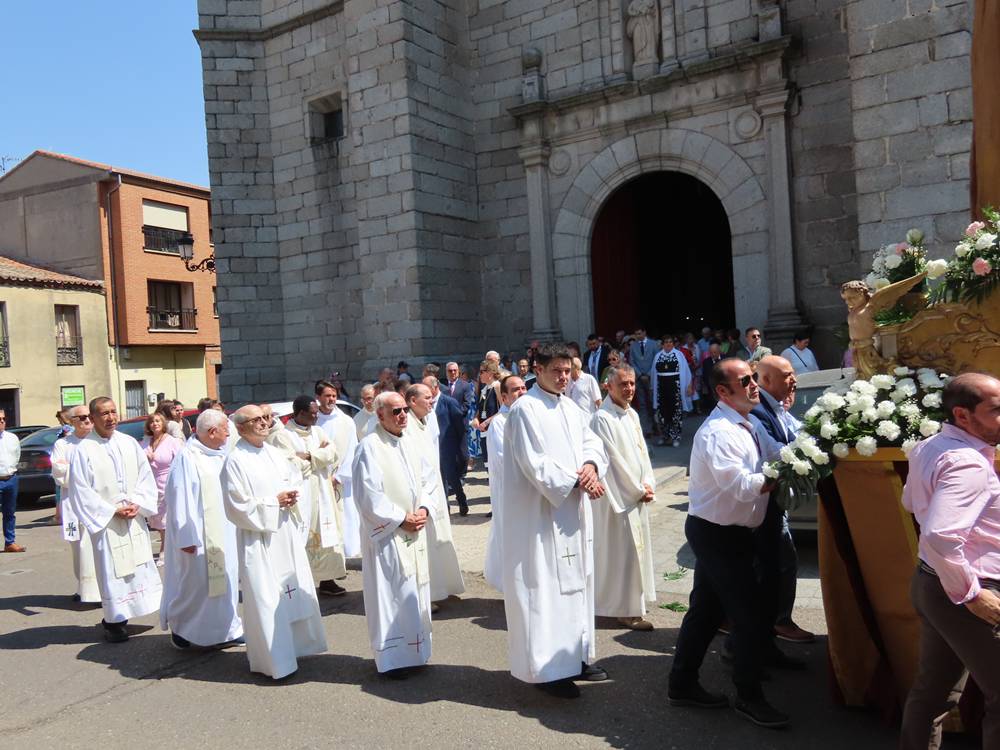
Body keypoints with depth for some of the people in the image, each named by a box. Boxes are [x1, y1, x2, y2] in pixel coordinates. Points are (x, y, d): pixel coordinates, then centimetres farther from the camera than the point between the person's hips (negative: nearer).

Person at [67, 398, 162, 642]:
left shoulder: (129, 443, 4)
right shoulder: (84, 449, -8)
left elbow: (146, 476, 7)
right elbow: (81, 490, -9)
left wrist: (137, 504, -8)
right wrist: (112, 511, -12)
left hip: (134, 519, 4)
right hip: (106, 521, -4)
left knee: (139, 565, 9)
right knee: (112, 570, 1)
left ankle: (119, 616, 24)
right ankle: (114, 622, 13)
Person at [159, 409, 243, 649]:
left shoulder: (220, 455, 8)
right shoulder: (187, 458, -15)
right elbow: (180, 498, -17)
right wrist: (186, 537, -19)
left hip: (223, 531, 7)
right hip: (200, 534, -7)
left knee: (224, 579, 12)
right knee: (195, 581, 4)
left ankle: (225, 629, 23)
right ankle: (179, 627, 25)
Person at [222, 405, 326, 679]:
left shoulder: (275, 453, 9)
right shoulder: (235, 460, -12)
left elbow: (293, 483, 19)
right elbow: (238, 507, -14)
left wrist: (293, 495, -4)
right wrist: (275, 502, -14)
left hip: (287, 534, 7)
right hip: (258, 539, -7)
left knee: (296, 590, 15)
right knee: (266, 599, 0)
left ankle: (297, 643, 31)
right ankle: (274, 659, 12)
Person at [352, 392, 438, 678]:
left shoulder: (408, 445, 10)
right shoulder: (370, 447, -13)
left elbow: (427, 479, 14)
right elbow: (369, 496, -17)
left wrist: (424, 509, -3)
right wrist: (401, 519, -15)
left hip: (414, 531, 7)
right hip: (386, 534, -7)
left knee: (416, 591, 13)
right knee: (391, 594, -1)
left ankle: (415, 651, 26)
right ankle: (392, 657, 12)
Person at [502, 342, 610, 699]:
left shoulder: (571, 408, 12)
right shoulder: (525, 409, -14)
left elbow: (592, 442, 11)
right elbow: (534, 464, -19)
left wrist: (591, 466, -11)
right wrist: (575, 481, -18)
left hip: (574, 510, 9)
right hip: (541, 515, -9)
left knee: (576, 581, 16)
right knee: (545, 589, -2)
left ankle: (576, 655, 29)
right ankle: (548, 668, 8)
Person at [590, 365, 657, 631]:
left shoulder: (632, 415, 10)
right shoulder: (602, 419, -17)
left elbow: (642, 450, 13)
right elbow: (614, 460, -18)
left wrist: (648, 484, 0)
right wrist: (639, 490, -12)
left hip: (637, 495, 9)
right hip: (617, 496, -9)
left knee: (635, 547, 16)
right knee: (623, 551, -2)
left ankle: (632, 603, 30)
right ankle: (627, 609, 9)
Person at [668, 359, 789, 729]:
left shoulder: (752, 425, 9)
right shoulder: (718, 432, -22)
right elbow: (741, 485, -29)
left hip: (718, 533, 10)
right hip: (717, 534, -10)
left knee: (706, 609, 17)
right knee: (752, 617, 0)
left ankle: (682, 684, 31)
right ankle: (749, 698, 19)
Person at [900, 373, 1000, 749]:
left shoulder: (927, 448, 6)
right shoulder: (968, 462, -24)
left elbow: (912, 502, 24)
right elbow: (939, 536, -35)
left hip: (931, 582, 9)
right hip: (959, 593, -9)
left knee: (932, 687, 21)